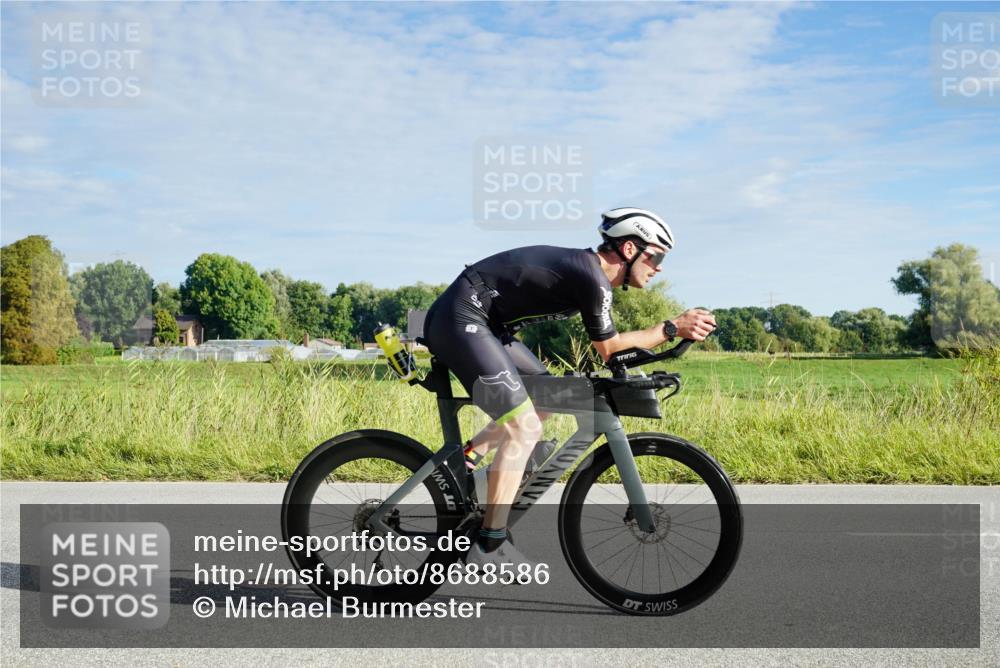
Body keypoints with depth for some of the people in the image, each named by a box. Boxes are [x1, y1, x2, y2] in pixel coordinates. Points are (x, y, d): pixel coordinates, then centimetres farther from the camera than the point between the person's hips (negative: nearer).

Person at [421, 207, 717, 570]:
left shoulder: (587, 267, 13)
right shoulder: (593, 278, -16)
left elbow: (607, 343, 19)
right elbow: (607, 348, -7)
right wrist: (672, 328, -2)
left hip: (480, 323, 10)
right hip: (462, 321, -10)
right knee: (525, 427, -13)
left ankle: (464, 459, 18)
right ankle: (489, 547, -10)